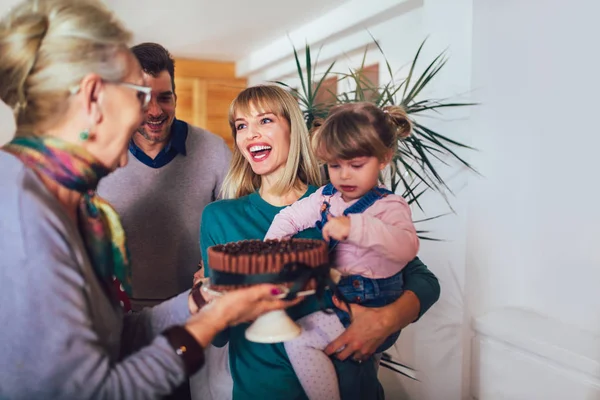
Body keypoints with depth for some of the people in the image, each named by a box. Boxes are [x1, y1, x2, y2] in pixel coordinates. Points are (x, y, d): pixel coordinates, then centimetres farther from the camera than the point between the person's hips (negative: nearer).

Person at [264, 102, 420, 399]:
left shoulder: (389, 206, -13)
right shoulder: (326, 197, 6)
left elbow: (407, 247, -31)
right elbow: (288, 218, 11)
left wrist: (354, 227, -41)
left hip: (369, 307, -7)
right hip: (332, 295, 7)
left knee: (297, 335, -15)